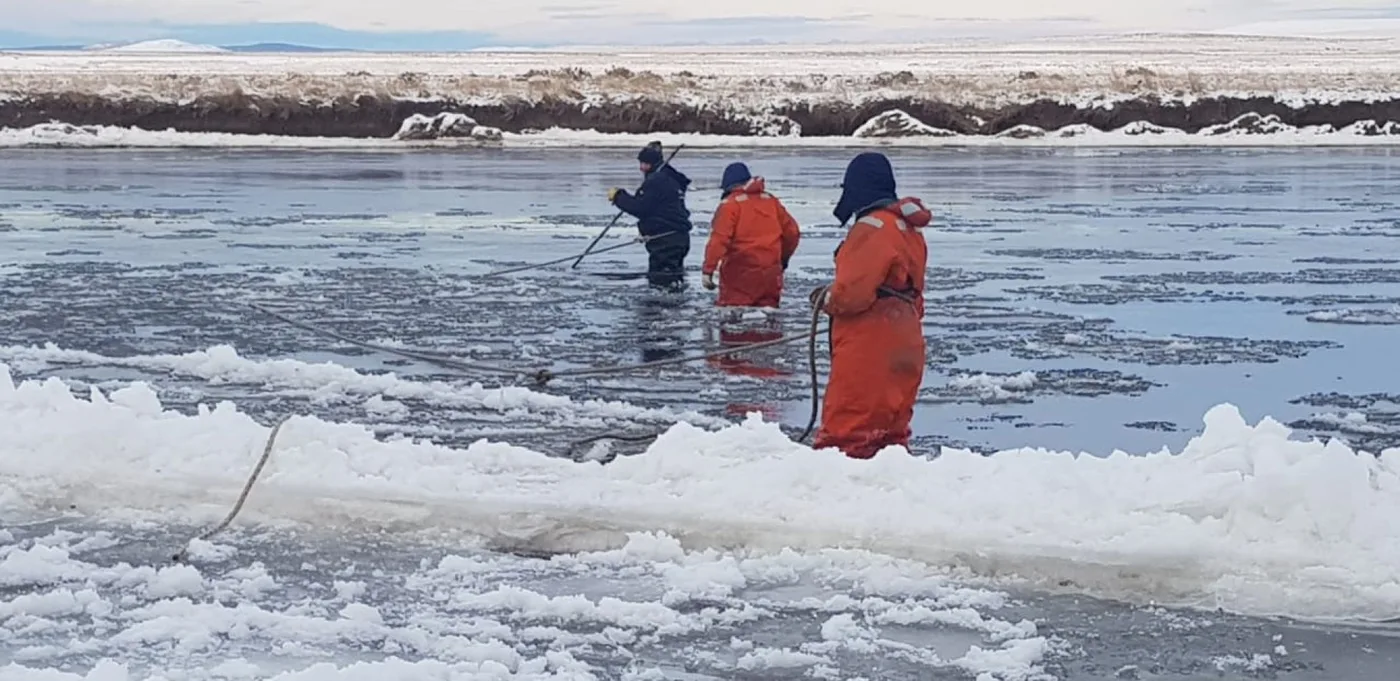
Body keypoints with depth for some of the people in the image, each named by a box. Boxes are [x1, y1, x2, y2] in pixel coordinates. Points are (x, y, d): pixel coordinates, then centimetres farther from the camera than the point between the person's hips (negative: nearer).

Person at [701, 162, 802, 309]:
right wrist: (782, 259, 28)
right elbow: (792, 232, 13)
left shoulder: (730, 204, -6)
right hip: (770, 272, 5)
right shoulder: (771, 201, 10)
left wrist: (708, 270, -14)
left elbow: (719, 239, -14)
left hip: (741, 272, -5)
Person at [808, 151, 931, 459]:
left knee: (843, 433, -8)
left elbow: (853, 292, -21)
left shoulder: (871, 228, -14)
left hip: (868, 349, -10)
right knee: (889, 431, 14)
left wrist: (827, 299, 0)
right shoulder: (909, 229, 15)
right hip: (902, 349, 10)